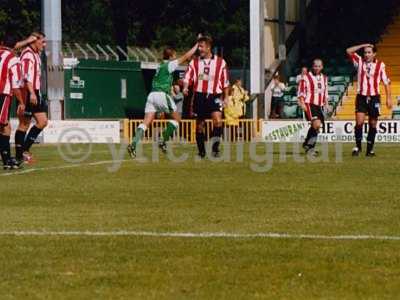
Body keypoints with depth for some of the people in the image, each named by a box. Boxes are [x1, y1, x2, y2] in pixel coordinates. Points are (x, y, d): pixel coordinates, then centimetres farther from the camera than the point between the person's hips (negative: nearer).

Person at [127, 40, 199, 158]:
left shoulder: (161, 66, 23)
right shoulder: (169, 64, 1)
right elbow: (186, 56, 2)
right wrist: (197, 45, 10)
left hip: (152, 94, 7)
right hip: (162, 94, -7)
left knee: (146, 122, -3)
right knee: (177, 118, 10)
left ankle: (134, 144, -21)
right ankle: (164, 141, 2)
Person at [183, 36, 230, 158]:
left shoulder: (220, 62, 6)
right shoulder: (194, 62, 9)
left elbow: (225, 82, 10)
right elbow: (187, 77, 1)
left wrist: (226, 97, 6)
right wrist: (185, 87, -19)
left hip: (214, 96, -2)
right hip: (199, 96, 2)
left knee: (217, 120, -24)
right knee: (199, 125, 6)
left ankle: (215, 147, -18)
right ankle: (201, 151, 19)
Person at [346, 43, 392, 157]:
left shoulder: (380, 65, -1)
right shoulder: (360, 61, 4)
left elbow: (386, 82, 2)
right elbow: (349, 51, -2)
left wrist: (389, 98, -3)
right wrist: (363, 45, -2)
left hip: (374, 97, 0)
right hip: (361, 97, 0)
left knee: (373, 124, 4)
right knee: (359, 122, -13)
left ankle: (370, 149, 13)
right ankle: (358, 146, 1)